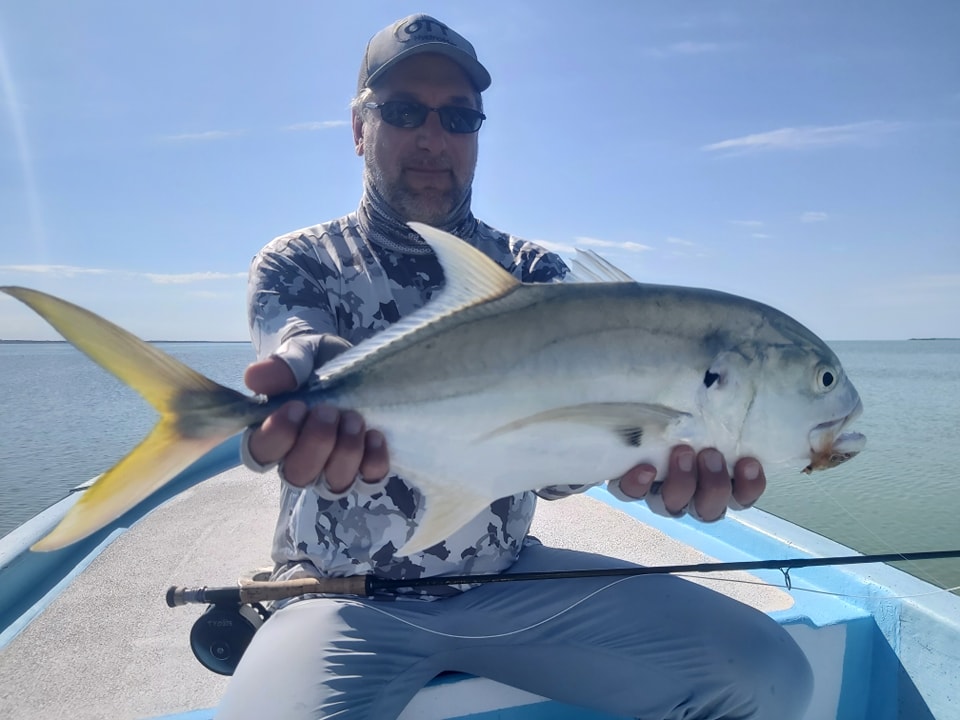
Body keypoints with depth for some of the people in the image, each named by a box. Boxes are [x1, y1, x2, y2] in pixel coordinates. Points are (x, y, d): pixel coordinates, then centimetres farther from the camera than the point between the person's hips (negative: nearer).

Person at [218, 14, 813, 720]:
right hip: (345, 593, -1)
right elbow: (303, 353, -22)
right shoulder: (297, 264, 0)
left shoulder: (534, 273, 3)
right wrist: (329, 415, -47)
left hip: (512, 578, 2)